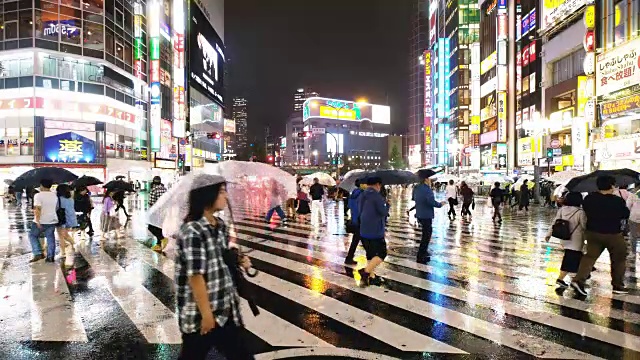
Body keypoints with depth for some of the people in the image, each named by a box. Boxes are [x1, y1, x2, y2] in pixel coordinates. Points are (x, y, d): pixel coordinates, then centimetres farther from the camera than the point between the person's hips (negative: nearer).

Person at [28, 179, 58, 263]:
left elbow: (37, 209, -22)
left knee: (32, 235, 14)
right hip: (52, 221, 5)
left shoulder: (38, 195, -13)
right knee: (50, 238, 8)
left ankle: (38, 253, 3)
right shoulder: (55, 196, 8)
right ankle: (50, 257, 9)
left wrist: (37, 221, -22)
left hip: (41, 221, -5)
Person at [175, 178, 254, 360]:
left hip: (225, 309, 7)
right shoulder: (192, 232, -22)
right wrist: (206, 314, -18)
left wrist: (238, 261, -2)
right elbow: (196, 277, -22)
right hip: (200, 315, -7)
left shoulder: (221, 225, 3)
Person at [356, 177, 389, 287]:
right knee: (381, 253, 2)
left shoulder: (361, 196, 11)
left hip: (363, 231, 8)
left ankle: (372, 276, 19)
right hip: (375, 231, -8)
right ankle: (366, 272, -13)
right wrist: (387, 205, 4)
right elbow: (384, 212, -15)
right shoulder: (377, 196, -14)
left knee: (370, 254, 17)